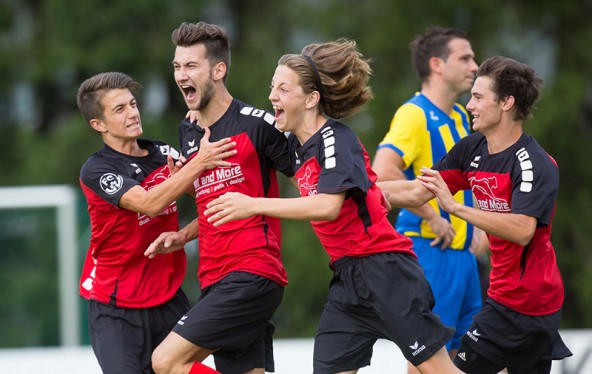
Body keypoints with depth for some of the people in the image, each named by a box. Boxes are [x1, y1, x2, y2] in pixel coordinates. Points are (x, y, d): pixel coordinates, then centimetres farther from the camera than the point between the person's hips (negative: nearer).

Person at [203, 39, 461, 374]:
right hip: (348, 280, 9)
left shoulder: (336, 139, -15)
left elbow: (328, 206, -28)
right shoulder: (298, 145, 10)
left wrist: (254, 205, -31)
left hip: (384, 271, -9)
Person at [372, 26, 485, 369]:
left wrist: (474, 223, 14)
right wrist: (432, 217, -24)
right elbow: (383, 171, -29)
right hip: (429, 250, -9)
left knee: (463, 348, 11)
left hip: (462, 250, 9)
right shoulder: (414, 114, -14)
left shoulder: (459, 116, 14)